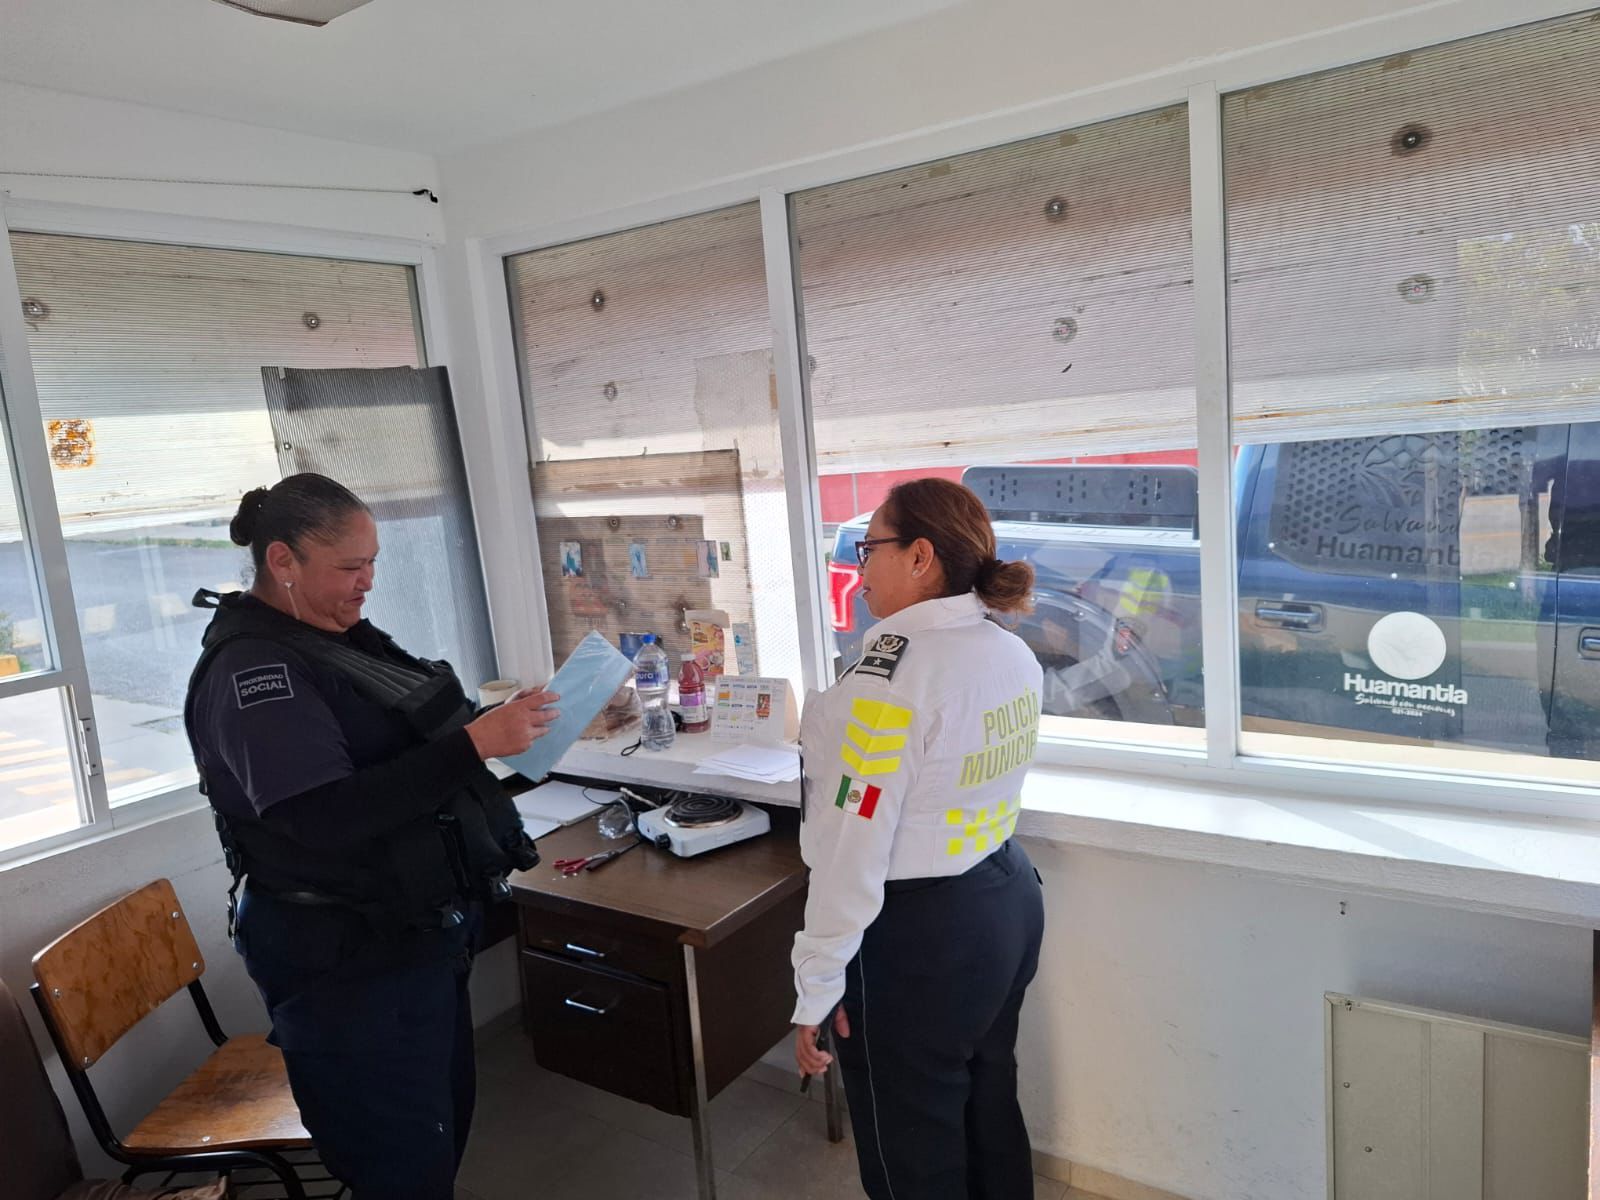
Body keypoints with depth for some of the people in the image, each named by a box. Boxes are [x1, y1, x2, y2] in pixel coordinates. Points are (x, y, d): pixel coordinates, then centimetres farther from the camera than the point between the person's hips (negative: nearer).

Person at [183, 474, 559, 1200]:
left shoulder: (339, 634, 8)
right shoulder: (251, 670, -19)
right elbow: (325, 818, -29)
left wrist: (495, 726, 3)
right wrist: (474, 744, -31)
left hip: (415, 933, 9)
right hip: (345, 960, -9)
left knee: (445, 1128, 21)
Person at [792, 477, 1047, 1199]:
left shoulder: (893, 674, -24)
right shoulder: (1016, 654, 1)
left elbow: (854, 846, -23)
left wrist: (817, 989, -15)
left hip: (917, 937, -8)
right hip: (1009, 899, 8)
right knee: (990, 1114, 25)